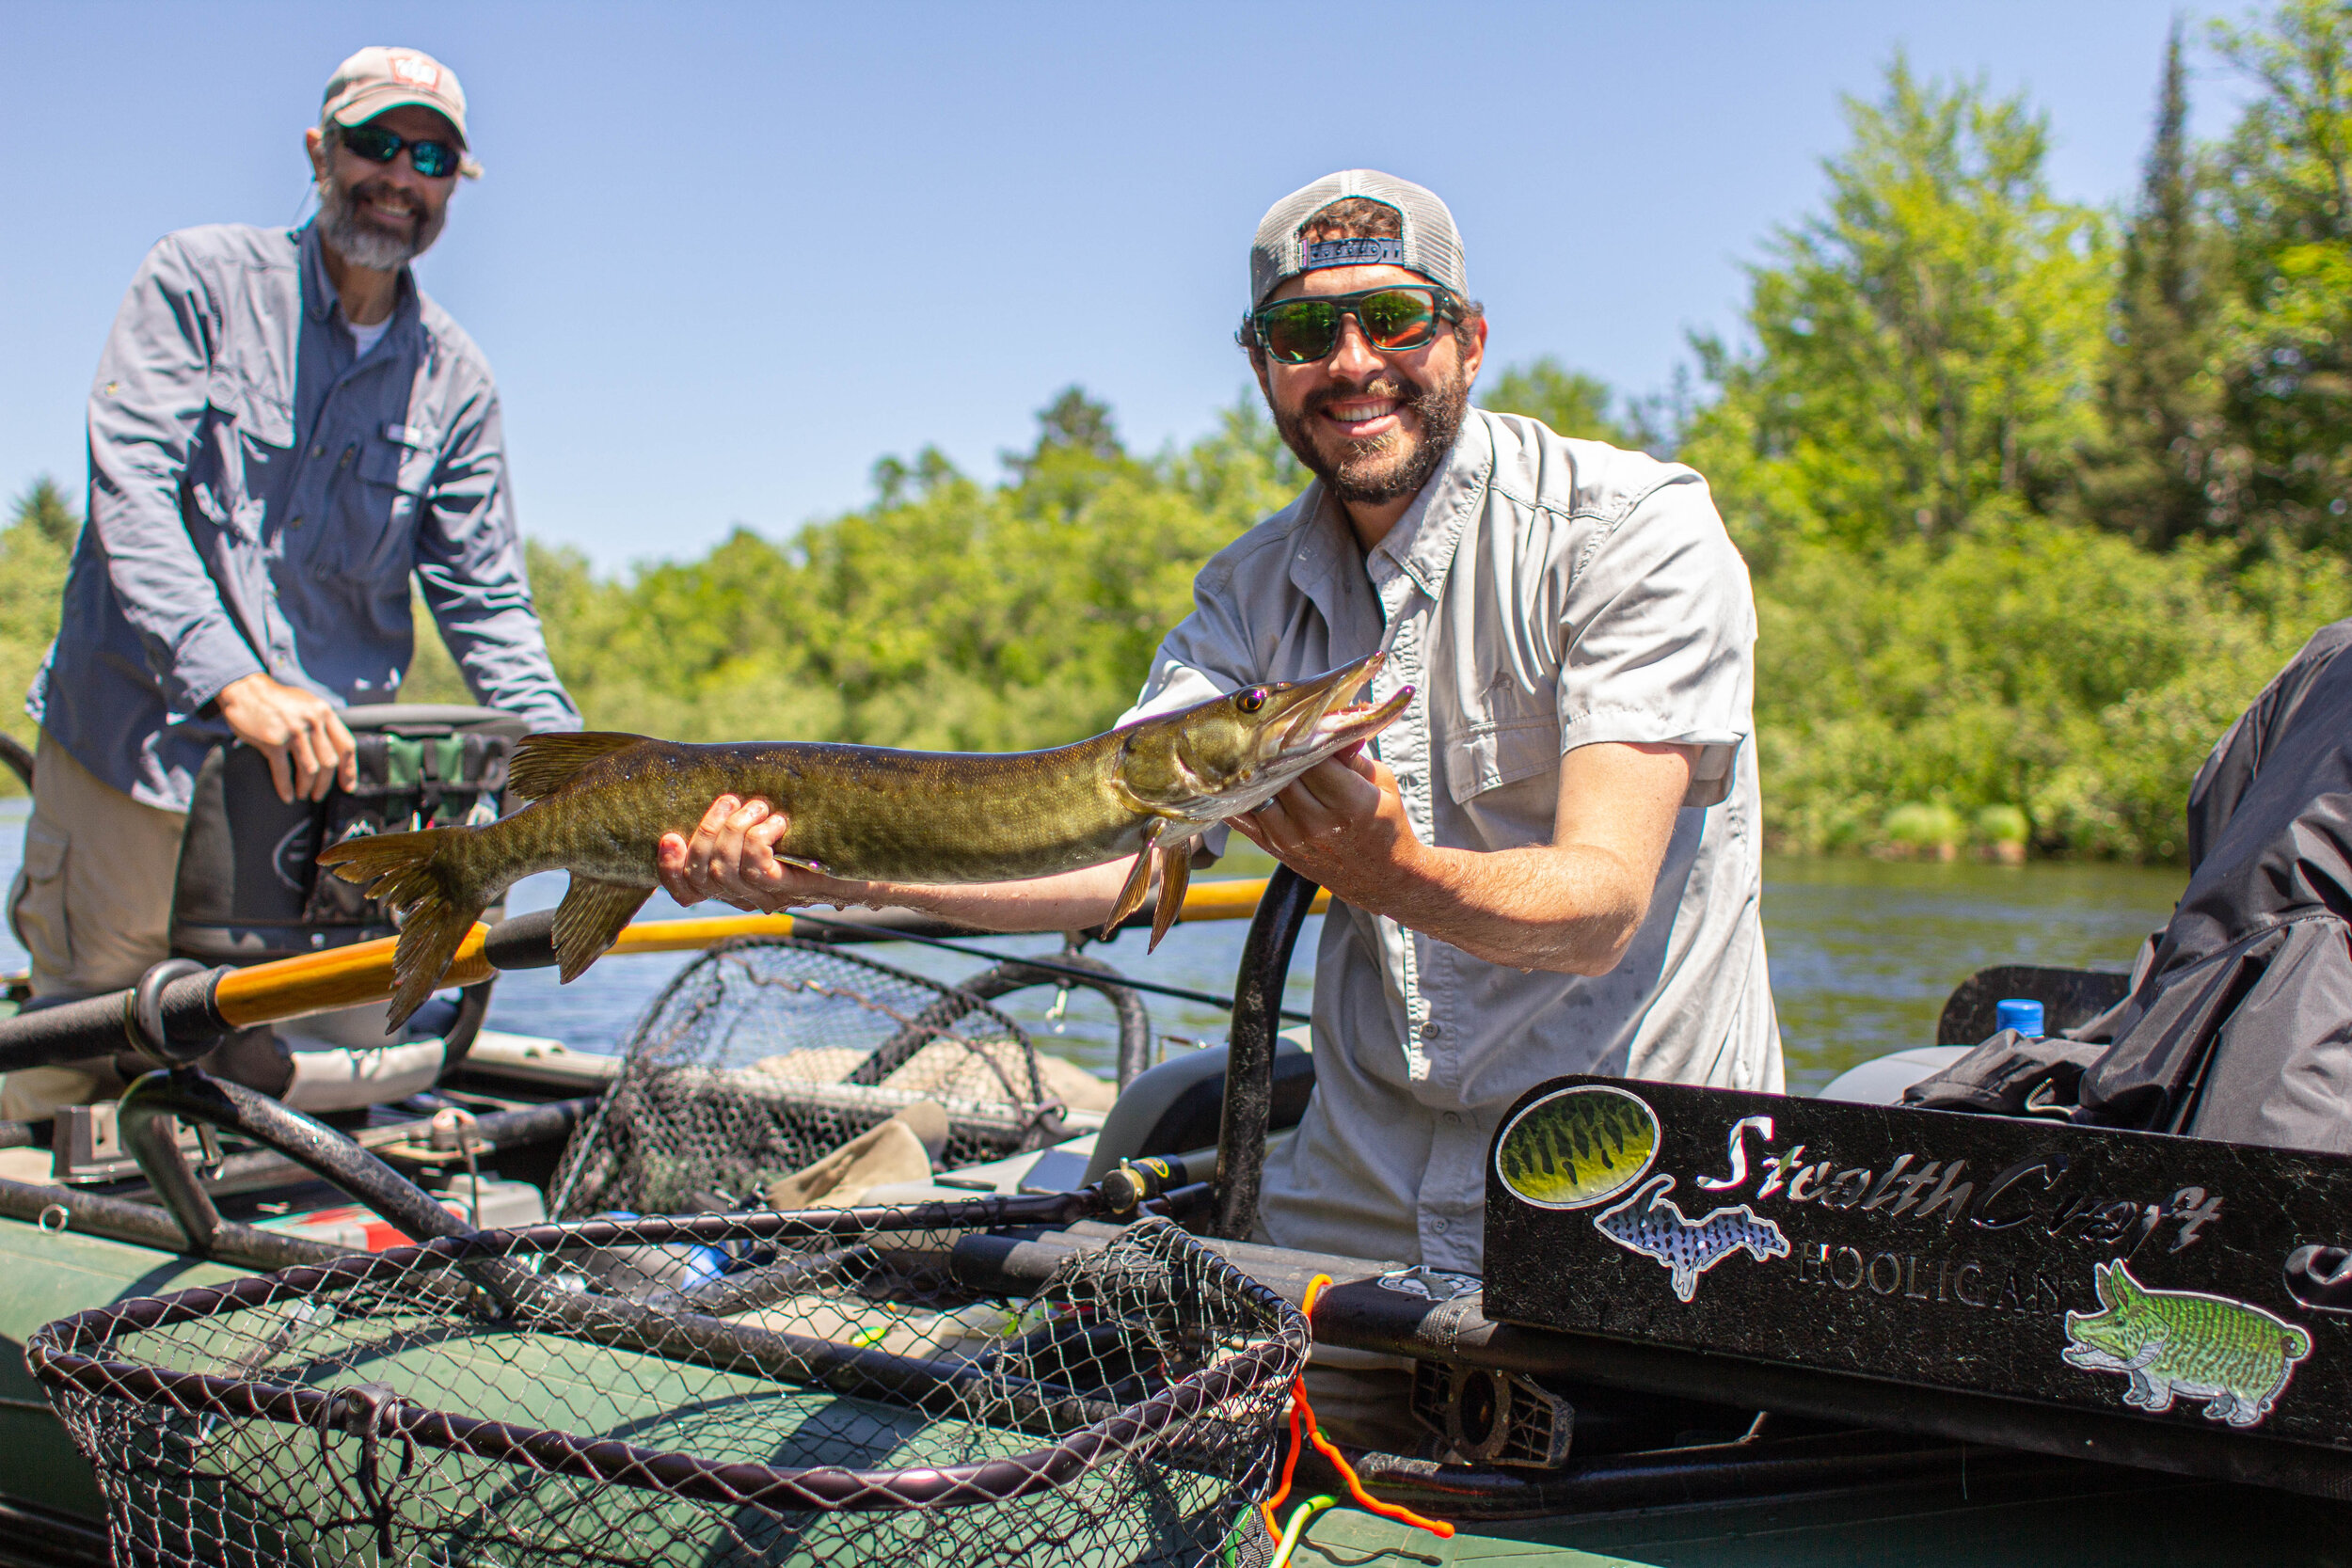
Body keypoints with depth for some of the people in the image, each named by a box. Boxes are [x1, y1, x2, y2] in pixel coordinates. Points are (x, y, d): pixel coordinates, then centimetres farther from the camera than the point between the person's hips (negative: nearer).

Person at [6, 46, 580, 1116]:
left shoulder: (455, 379, 10)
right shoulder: (199, 282, 1)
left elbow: (487, 601, 7)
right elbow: (131, 488, -12)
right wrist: (228, 678, -28)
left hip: (327, 782, 3)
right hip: (136, 756, -2)